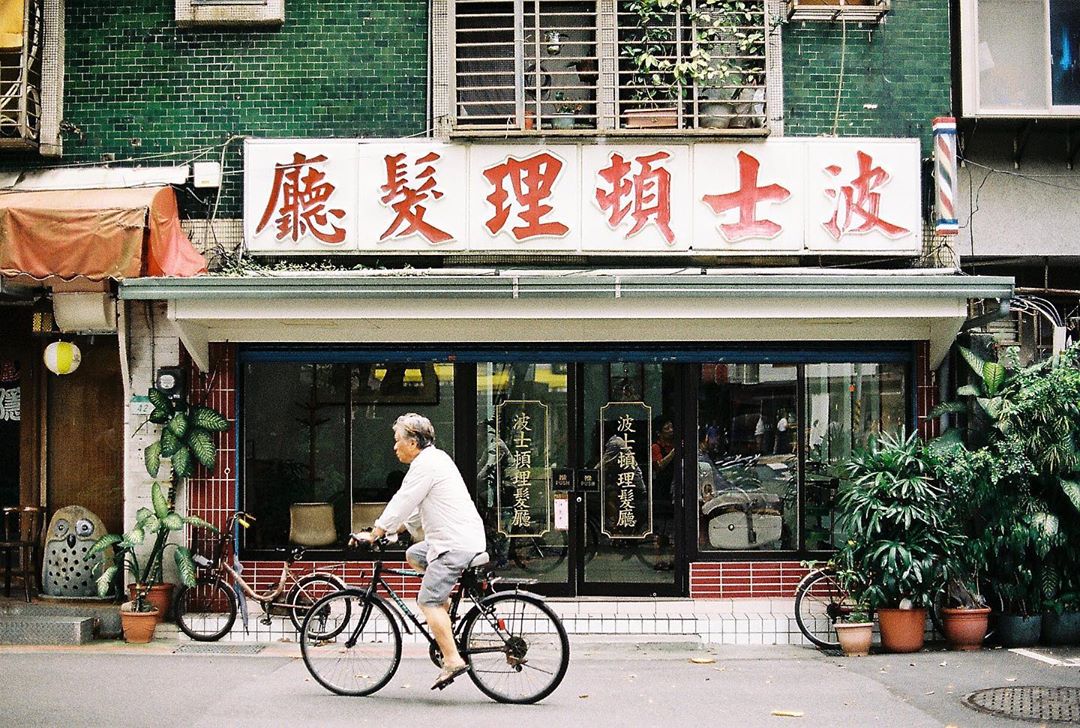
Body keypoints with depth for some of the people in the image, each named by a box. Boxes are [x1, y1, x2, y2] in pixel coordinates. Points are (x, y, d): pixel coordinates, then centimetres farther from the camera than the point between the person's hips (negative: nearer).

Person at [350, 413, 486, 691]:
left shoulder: (425, 464, -12)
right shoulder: (435, 458, 20)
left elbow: (402, 503, -12)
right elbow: (415, 507, 27)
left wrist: (372, 534, -5)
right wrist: (395, 529, 24)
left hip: (456, 543, -11)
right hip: (466, 539, 11)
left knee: (428, 601, -11)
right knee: (413, 555, 26)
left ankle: (453, 660, -16)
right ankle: (445, 606, 19)